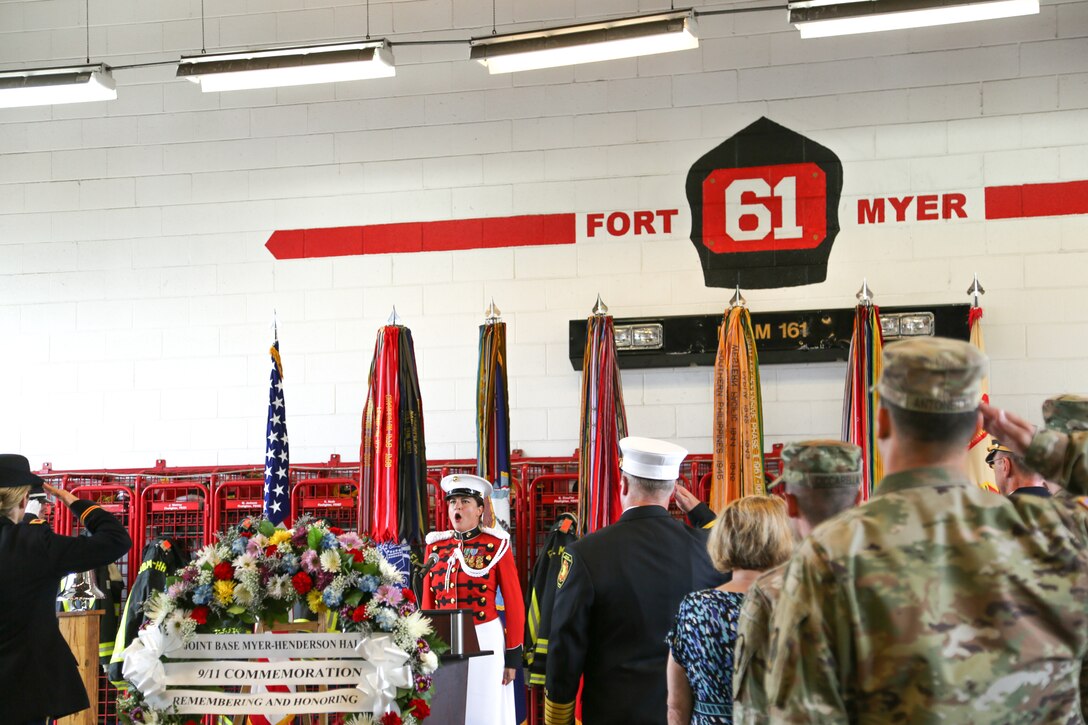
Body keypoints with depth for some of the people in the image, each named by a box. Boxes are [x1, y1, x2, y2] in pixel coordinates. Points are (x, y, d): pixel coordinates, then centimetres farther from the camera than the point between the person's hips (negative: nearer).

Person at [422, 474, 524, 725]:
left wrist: (513, 655, -4)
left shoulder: (497, 545, -3)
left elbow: (515, 604, -2)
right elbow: (428, 603, 13)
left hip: (485, 641, -3)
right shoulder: (436, 546, 8)